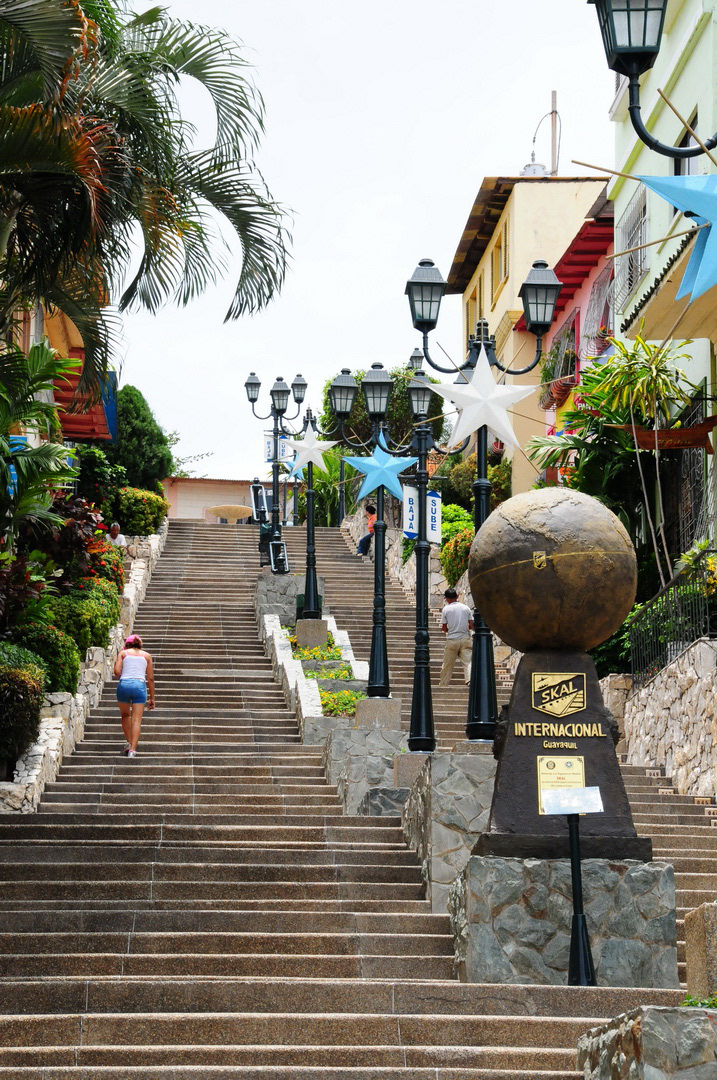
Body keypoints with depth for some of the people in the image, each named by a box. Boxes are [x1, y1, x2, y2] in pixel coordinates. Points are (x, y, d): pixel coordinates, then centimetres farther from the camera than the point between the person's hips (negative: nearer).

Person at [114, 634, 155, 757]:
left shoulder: (123, 653, 14)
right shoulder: (146, 655, 18)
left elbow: (117, 671, 0)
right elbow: (150, 678, 13)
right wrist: (152, 698, 17)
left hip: (124, 684, 0)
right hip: (140, 685, 0)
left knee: (125, 715, 22)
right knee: (137, 720, -2)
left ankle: (129, 743, 13)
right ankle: (133, 749, -13)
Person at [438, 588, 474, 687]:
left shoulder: (446, 609, -2)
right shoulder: (466, 608, 3)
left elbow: (444, 628, 0)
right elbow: (471, 626, 2)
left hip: (452, 639, -1)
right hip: (465, 639, 1)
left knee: (448, 664, 9)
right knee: (468, 661, -5)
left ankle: (443, 684, 19)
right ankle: (470, 679, -27)